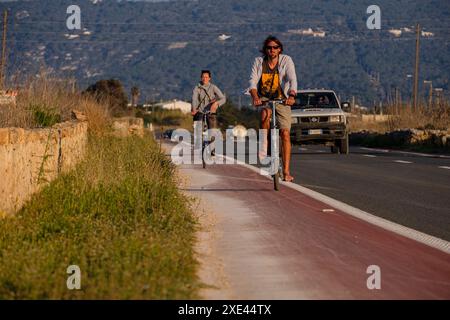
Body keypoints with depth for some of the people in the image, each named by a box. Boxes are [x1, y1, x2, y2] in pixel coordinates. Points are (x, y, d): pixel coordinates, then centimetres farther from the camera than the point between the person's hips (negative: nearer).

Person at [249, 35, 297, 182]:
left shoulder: (286, 60, -7)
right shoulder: (259, 62, -4)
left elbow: (292, 79, -20)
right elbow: (253, 81, -15)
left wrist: (292, 96, -39)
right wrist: (255, 97, -35)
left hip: (282, 100, 0)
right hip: (264, 98, 0)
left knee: (285, 133, -11)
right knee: (266, 113, -36)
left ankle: (286, 171, -9)